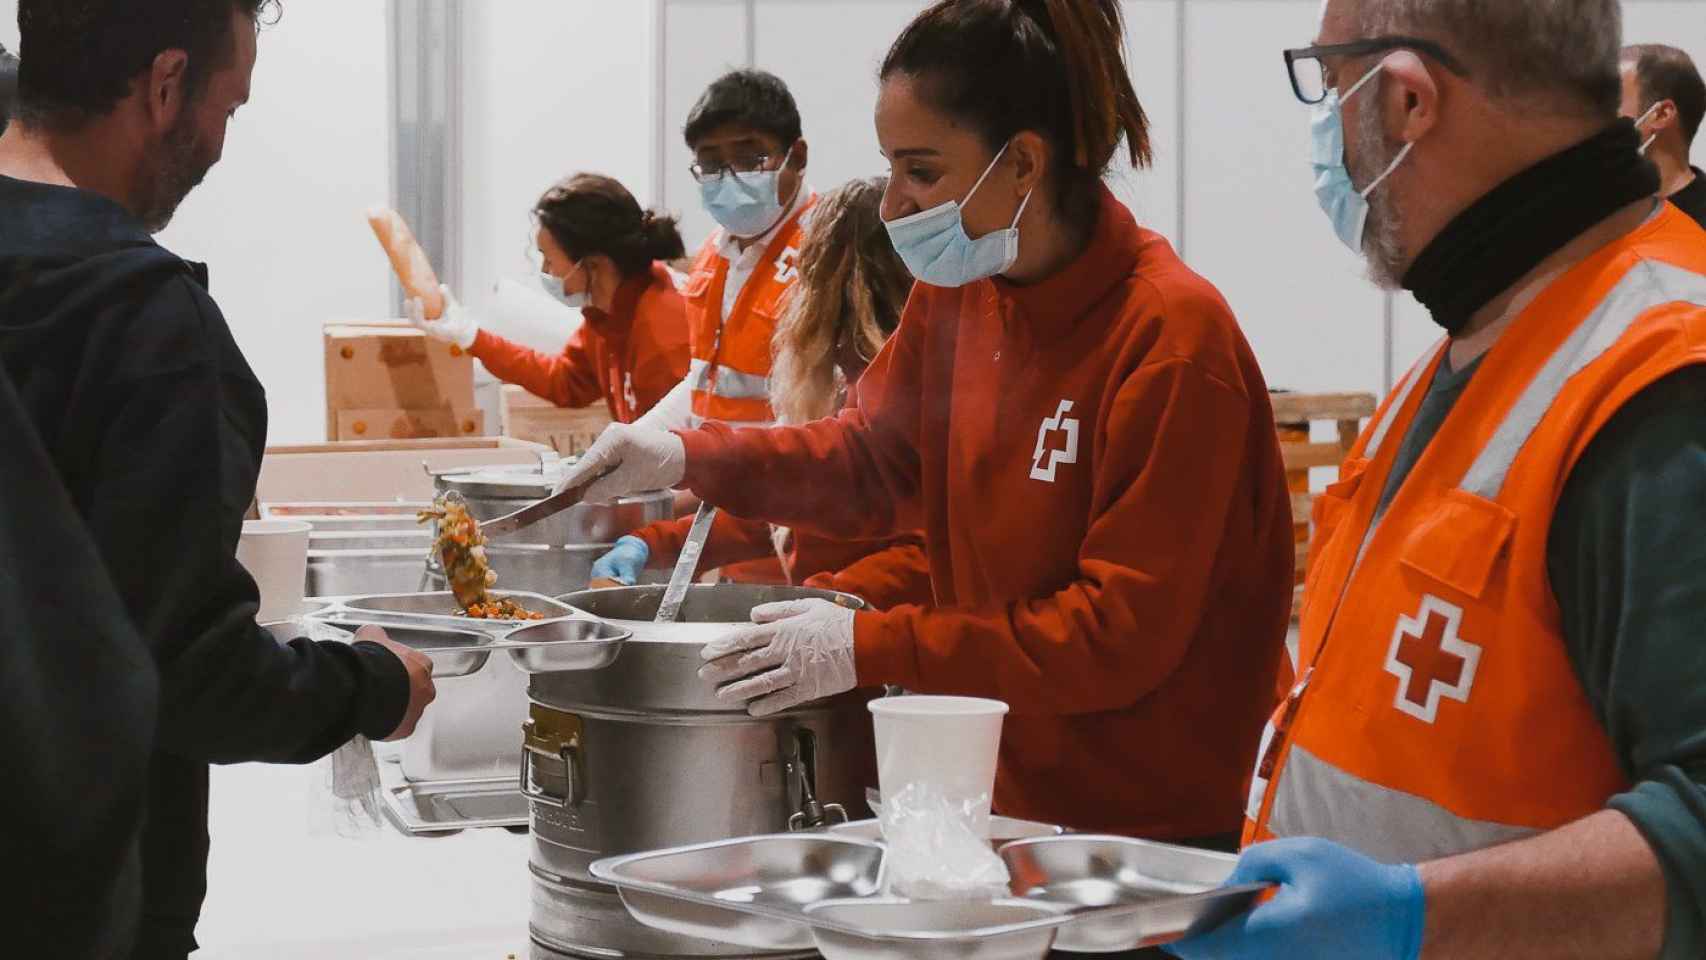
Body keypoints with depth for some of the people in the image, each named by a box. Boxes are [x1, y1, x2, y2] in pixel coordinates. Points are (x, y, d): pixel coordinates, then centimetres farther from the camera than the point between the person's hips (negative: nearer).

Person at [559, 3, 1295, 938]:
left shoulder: (1173, 336, -22)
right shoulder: (957, 291, 1)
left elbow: (1125, 632, -23)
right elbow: (872, 457, 14)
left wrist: (873, 647, -24)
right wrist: (689, 459, -2)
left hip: (1143, 826, -7)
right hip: (997, 797, 7)